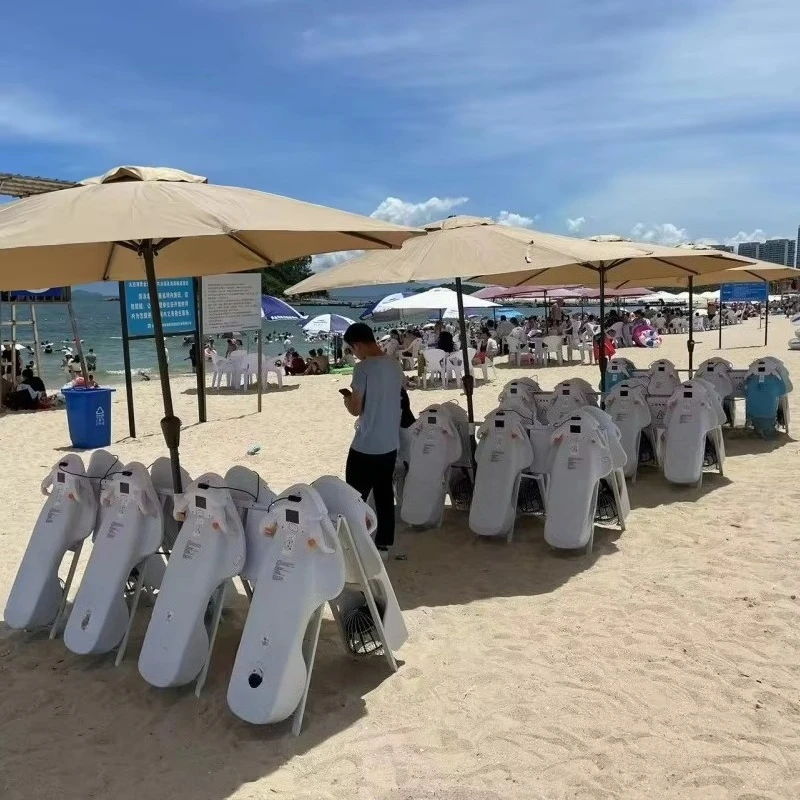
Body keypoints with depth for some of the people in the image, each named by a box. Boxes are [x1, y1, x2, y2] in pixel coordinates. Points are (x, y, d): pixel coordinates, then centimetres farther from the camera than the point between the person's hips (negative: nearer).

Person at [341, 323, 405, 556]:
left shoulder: (363, 368, -17)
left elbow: (356, 409, -16)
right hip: (390, 444, 7)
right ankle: (383, 545, 21)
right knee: (385, 495, 14)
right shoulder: (395, 366, 5)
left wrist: (347, 399, 5)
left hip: (365, 446, -7)